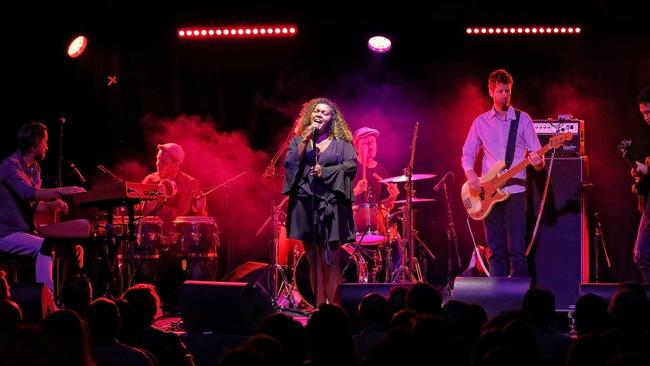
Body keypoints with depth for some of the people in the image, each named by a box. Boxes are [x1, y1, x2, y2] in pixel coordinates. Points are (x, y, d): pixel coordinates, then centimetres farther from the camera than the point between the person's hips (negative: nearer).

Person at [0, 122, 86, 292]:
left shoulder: (34, 168, 14)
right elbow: (27, 193, -31)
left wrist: (52, 205, -1)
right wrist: (61, 191, -35)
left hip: (26, 231, 9)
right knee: (45, 246, -31)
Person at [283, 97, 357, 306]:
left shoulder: (341, 143, 9)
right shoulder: (298, 141, 14)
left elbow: (351, 165, -3)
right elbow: (290, 164, 0)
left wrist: (325, 172, -12)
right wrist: (305, 140, -6)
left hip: (331, 204, -2)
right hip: (305, 203, 2)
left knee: (331, 261, -6)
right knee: (314, 260, 2)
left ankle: (332, 306, -5)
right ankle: (319, 306, 4)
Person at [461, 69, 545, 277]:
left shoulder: (523, 119, 4)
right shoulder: (481, 122, 11)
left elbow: (537, 154, 1)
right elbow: (467, 154, 15)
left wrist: (537, 162, -23)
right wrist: (470, 174, -4)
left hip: (515, 191, -2)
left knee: (517, 250, -8)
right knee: (495, 250, 4)